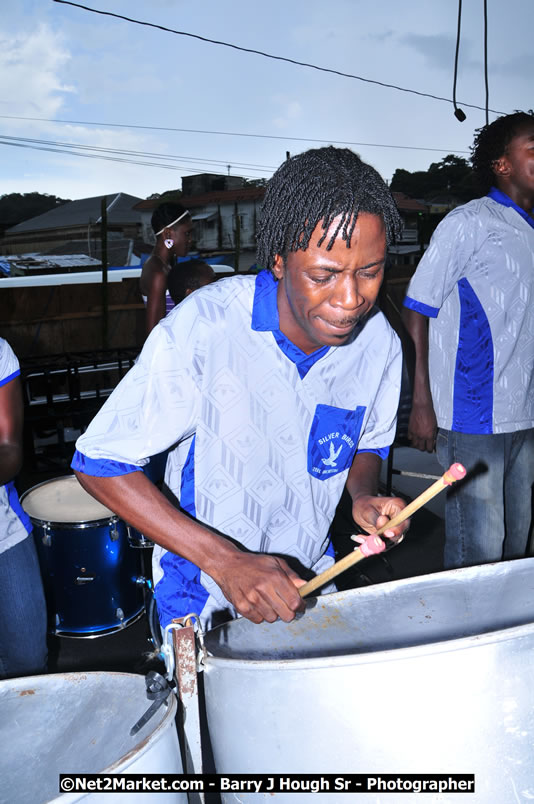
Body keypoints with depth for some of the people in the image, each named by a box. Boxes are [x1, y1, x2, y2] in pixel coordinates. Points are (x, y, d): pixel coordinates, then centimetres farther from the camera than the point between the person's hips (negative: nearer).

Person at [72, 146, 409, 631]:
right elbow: (100, 462, -23)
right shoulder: (203, 327, -28)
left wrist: (364, 497, -16)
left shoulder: (379, 344, -13)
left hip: (307, 579, 5)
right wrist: (226, 560, -31)